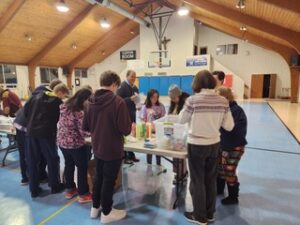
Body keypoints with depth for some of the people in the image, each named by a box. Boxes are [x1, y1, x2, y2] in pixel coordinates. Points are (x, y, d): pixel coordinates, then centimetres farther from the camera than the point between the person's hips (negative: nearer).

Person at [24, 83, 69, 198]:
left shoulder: (37, 97, 9)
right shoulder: (58, 102, -6)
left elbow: (26, 110, 12)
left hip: (31, 132, 5)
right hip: (46, 133, -5)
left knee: (32, 161, 12)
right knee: (52, 159, 10)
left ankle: (34, 189, 20)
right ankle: (55, 186, 21)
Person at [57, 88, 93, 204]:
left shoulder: (64, 107, 1)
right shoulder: (79, 113, -24)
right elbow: (84, 132, -22)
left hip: (62, 142, 8)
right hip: (75, 144, -8)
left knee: (68, 165, 22)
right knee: (82, 168, 8)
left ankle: (70, 190, 37)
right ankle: (83, 194, 20)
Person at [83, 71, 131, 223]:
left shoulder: (90, 101, -2)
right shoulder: (118, 102, -22)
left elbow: (85, 127, 4)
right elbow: (126, 130, -22)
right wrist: (130, 126, 0)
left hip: (97, 148, 6)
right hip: (113, 149, -6)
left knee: (98, 177, 23)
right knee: (109, 180, 10)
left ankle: (95, 208, 39)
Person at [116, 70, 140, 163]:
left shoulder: (135, 88, 14)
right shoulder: (122, 86, -10)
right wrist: (130, 99, -28)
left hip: (132, 114, 8)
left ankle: (131, 155, 25)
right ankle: (125, 157, 12)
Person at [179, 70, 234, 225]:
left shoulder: (193, 100, -17)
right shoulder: (223, 101, -5)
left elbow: (182, 120, -3)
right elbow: (229, 126, -1)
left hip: (196, 145, -4)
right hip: (214, 145, 5)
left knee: (197, 181, 12)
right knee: (211, 180, 19)